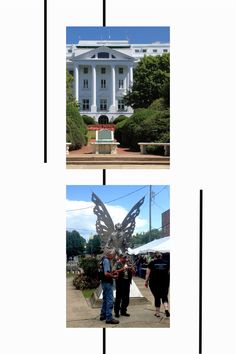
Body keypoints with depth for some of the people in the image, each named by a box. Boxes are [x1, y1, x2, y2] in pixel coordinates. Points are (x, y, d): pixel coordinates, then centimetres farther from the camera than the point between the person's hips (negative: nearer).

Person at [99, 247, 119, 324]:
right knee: (109, 300, -7)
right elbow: (106, 274, -27)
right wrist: (113, 276, -13)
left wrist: (112, 273, 10)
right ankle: (109, 318, -5)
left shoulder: (105, 260, 10)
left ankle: (103, 315, 30)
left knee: (105, 299, 20)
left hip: (105, 282, 11)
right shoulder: (106, 261, -20)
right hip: (107, 283, -11)